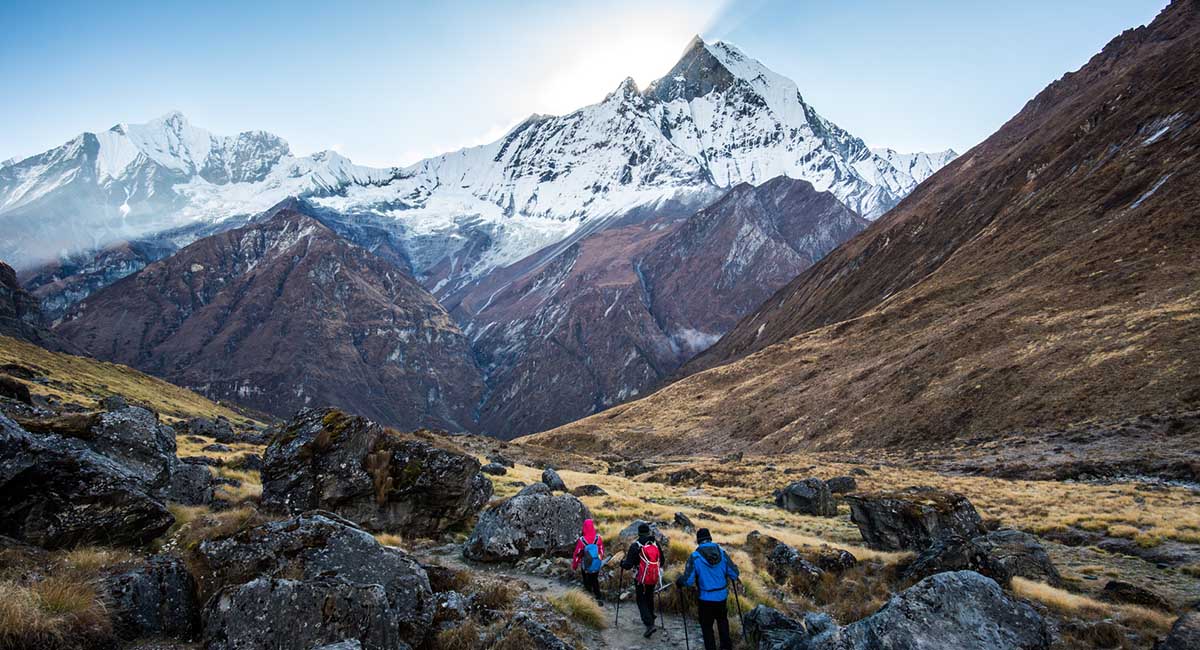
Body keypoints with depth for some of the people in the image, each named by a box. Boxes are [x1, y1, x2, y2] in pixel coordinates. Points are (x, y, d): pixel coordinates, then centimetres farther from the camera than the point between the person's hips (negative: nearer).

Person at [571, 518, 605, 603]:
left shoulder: (581, 540, -24)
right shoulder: (598, 538, -17)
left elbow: (577, 554, -13)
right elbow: (602, 551, -2)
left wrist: (574, 566, 3)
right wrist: (600, 560, 18)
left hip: (585, 567, -2)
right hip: (596, 566, 2)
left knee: (587, 583, 19)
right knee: (595, 581, 24)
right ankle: (598, 598, 24)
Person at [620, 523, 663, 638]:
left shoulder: (635, 546, -16)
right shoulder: (656, 544, 0)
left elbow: (628, 565, -15)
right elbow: (661, 561, 11)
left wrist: (622, 562, 6)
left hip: (641, 579, -5)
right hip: (654, 578, 5)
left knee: (642, 601, 4)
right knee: (649, 598, 25)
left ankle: (649, 624, -10)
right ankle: (650, 618, 41)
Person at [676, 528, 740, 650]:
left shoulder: (695, 556, -16)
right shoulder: (722, 553, -7)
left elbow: (688, 580, -18)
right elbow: (734, 573, -3)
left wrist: (678, 582, 2)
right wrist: (734, 578, 20)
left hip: (706, 598, -4)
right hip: (722, 596, 4)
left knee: (707, 626, 13)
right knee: (722, 620, 27)